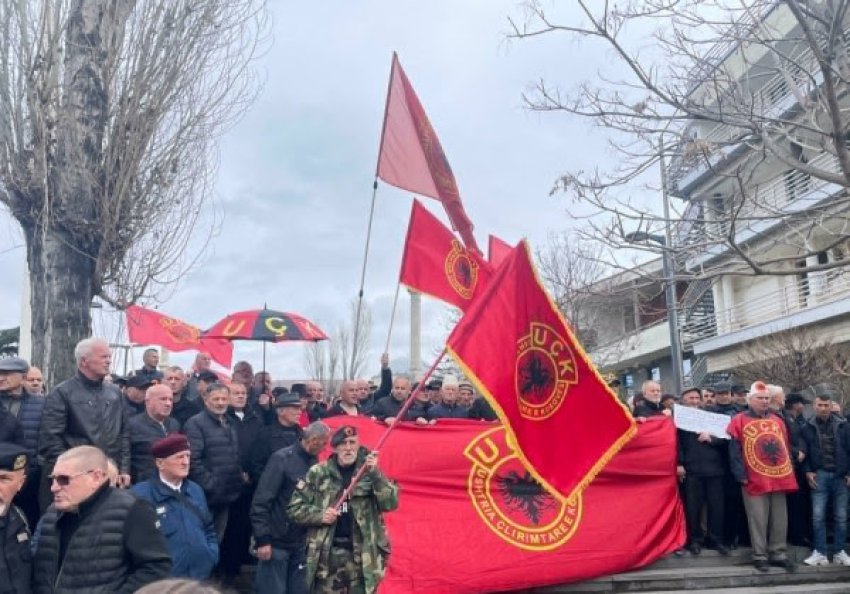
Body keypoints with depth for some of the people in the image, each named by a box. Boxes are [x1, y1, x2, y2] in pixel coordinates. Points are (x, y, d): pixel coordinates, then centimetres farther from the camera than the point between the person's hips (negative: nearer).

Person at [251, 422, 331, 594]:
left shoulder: (315, 463, 6)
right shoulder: (282, 458, -12)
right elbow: (261, 501, -15)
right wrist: (262, 539, -17)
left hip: (301, 543, 6)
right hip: (276, 542, -6)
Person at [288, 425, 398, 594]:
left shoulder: (370, 472, 3)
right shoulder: (318, 473, 1)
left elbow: (391, 503, -8)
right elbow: (294, 508, 5)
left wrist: (375, 475, -20)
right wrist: (320, 514, -12)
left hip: (363, 555, 1)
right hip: (327, 554, 0)